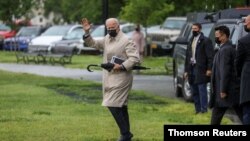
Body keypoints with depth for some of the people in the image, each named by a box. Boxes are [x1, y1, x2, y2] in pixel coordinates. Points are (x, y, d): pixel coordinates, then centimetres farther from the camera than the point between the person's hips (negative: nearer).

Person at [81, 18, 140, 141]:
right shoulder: (107, 39, 12)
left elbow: (135, 58, -18)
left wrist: (122, 66, -24)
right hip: (110, 78, 9)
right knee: (121, 106, 15)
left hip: (120, 78, -9)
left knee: (112, 105, -16)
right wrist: (87, 33, 2)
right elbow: (93, 44, 17)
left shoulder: (126, 41, -13)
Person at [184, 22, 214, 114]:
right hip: (192, 68, 7)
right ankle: (198, 110, 13)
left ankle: (204, 109, -8)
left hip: (200, 69, -7)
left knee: (202, 90, -9)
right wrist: (186, 70, 16)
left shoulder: (205, 40, -4)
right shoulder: (191, 41, 18)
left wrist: (209, 69, -16)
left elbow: (210, 56, -9)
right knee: (194, 91, 8)